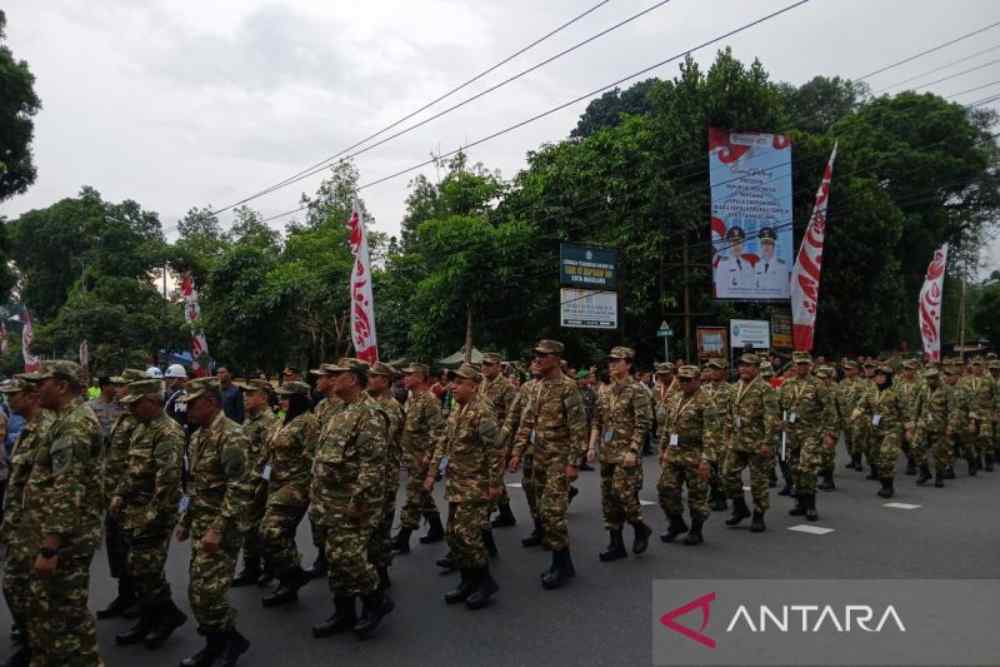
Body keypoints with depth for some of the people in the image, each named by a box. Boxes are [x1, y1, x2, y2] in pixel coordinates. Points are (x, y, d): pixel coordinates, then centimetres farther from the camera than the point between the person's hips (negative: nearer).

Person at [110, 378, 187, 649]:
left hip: (153, 513, -10)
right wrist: (119, 496, 14)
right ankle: (149, 622, 25)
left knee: (145, 570, -4)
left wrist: (155, 512, -23)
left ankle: (170, 614, 13)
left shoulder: (168, 431, -18)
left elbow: (168, 475, -24)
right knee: (141, 570, 14)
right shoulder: (141, 429, 13)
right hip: (136, 511, 10)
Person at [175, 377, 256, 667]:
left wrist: (217, 529, -24)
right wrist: (185, 520, 19)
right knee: (198, 590, 13)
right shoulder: (199, 435, 12)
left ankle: (234, 639, 11)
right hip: (202, 523, 9)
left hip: (222, 526, -9)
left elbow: (239, 489, -24)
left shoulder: (230, 436, -19)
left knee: (208, 591, -8)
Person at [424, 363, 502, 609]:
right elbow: (443, 444, 16)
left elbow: (496, 450, -20)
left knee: (466, 534, -9)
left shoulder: (482, 412, -17)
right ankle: (468, 582, 26)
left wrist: (495, 484, -20)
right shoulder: (456, 411, 10)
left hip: (476, 485, -9)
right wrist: (431, 474, 14)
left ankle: (485, 582, 9)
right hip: (456, 484, 9)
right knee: (454, 535, 12)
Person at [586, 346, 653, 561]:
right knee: (609, 499, 8)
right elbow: (597, 422, 16)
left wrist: (633, 450, -20)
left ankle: (641, 529, 15)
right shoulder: (606, 392, 13)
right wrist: (592, 446, 7)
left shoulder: (637, 391, -8)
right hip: (607, 454, 7)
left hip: (626, 454, -7)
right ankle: (616, 544, 17)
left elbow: (643, 423, -14)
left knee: (623, 493, -11)